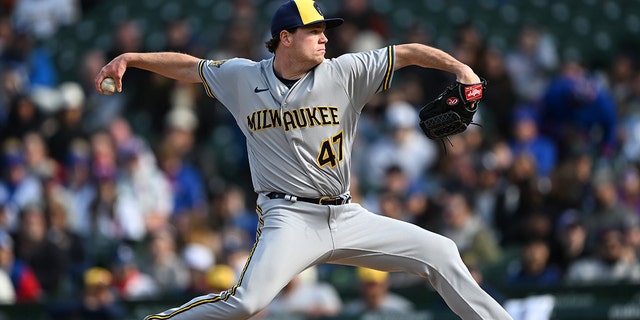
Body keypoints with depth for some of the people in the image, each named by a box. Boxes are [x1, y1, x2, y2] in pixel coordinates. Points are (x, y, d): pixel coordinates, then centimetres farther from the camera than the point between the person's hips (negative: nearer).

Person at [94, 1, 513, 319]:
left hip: (348, 217, 3)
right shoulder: (242, 77, 3)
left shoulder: (344, 73, 1)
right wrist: (129, 58, 12)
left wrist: (459, 68, -16)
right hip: (290, 219, -3)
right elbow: (189, 67, 18)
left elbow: (407, 52, -2)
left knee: (440, 253, -1)